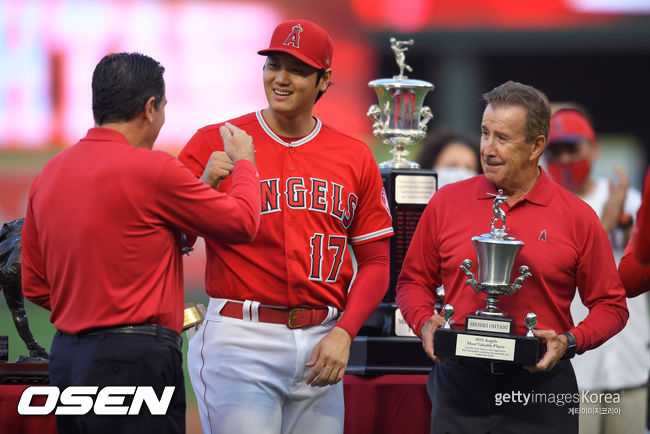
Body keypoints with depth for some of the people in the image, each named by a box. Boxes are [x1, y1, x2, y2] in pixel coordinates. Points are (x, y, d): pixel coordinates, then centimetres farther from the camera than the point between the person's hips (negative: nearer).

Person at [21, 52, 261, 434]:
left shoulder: (50, 174, 11)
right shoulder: (152, 169, -11)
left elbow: (35, 285, 17)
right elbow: (242, 223, -1)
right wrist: (245, 162, 18)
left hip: (66, 358, 8)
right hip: (135, 361, -8)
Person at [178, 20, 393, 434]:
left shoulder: (355, 158, 10)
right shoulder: (214, 143, 1)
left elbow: (375, 261, 11)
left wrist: (343, 333, -3)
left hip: (322, 342, 4)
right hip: (240, 339, -3)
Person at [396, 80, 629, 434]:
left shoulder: (577, 217, 0)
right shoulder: (446, 202, 6)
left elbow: (610, 305, 4)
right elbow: (413, 280, 14)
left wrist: (569, 342, -12)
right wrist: (425, 322, -5)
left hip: (538, 385, -1)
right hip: (460, 382, 1)